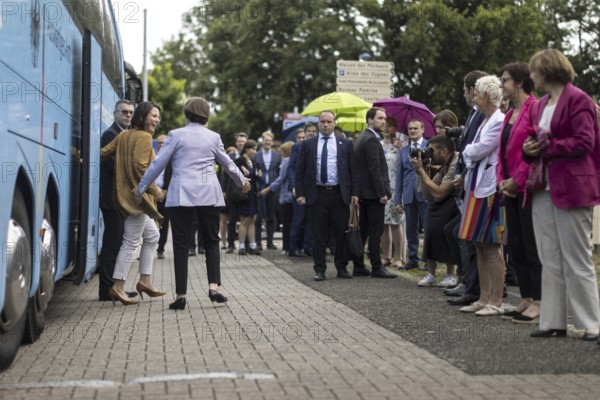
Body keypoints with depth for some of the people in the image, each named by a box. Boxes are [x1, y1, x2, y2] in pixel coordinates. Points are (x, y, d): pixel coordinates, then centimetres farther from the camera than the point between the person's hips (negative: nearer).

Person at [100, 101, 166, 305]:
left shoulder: (123, 135, 14)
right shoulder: (144, 137, -11)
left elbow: (103, 153, 5)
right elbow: (140, 166, -20)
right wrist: (154, 189, -14)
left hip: (128, 194, 10)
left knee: (152, 236, 19)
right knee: (131, 242, -7)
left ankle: (145, 281, 21)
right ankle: (118, 287, -5)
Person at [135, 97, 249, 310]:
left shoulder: (176, 135, 0)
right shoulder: (213, 137, 7)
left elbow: (158, 163, 0)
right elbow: (228, 164, 18)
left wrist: (141, 188, 10)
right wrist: (242, 181, 37)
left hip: (181, 195, -1)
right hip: (209, 195, 1)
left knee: (181, 245, 3)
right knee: (211, 242, 12)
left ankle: (181, 295, 0)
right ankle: (214, 286, -4)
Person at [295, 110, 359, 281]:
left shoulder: (345, 144, 8)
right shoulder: (308, 144, 7)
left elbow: (353, 170, 6)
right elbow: (300, 171, 6)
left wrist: (354, 193, -2)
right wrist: (300, 193, -3)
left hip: (340, 194, 1)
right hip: (317, 194, 0)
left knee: (342, 233, 4)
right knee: (318, 235, 3)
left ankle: (341, 268, 15)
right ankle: (319, 269, 10)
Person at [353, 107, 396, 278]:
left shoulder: (361, 138, 17)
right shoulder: (372, 139, -14)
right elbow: (375, 169, -20)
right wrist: (382, 193, -19)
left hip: (363, 192, 10)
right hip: (373, 193, -10)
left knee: (363, 230, 13)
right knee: (376, 231, -5)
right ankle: (377, 268, -2)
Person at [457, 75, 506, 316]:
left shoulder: (500, 121, -12)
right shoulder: (486, 121, 17)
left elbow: (479, 150, -16)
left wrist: (467, 150, 2)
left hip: (490, 188, -10)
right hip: (477, 186, 10)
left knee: (491, 247, -6)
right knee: (479, 245, 11)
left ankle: (496, 303, 0)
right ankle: (484, 299, 17)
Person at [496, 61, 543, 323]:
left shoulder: (535, 108, -11)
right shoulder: (510, 115, 18)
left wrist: (516, 180, -15)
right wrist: (502, 181, 4)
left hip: (527, 187, -9)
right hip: (511, 189, 9)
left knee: (532, 247, -6)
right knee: (515, 249, 11)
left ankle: (538, 304, 0)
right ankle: (526, 299, 19)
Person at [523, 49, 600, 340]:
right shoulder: (542, 103, 17)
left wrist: (547, 146, -15)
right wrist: (530, 148, 0)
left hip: (571, 188, -8)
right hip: (544, 188, 8)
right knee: (550, 260, 8)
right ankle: (554, 321, 14)